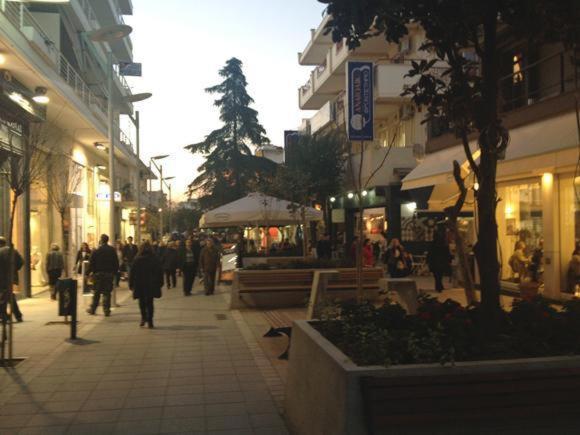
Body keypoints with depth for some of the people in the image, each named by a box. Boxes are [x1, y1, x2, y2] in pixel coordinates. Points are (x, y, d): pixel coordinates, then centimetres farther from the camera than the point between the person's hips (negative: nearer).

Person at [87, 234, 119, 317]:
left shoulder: (96, 251, -6)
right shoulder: (112, 250, 1)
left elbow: (91, 263, -7)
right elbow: (116, 263, 3)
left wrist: (91, 272, 1)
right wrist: (114, 272, 10)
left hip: (99, 273, -1)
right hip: (109, 274, 1)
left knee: (96, 292, 9)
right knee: (107, 293, 4)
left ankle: (93, 309, 17)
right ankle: (106, 310, 2)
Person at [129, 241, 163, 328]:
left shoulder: (137, 260, -6)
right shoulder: (155, 260, -2)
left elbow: (132, 273, -4)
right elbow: (160, 272, 2)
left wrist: (131, 284, 2)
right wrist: (160, 283, 11)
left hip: (140, 285, -1)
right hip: (152, 285, 1)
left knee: (142, 302, 18)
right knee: (150, 302, 9)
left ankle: (143, 318, 8)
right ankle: (149, 321, 6)